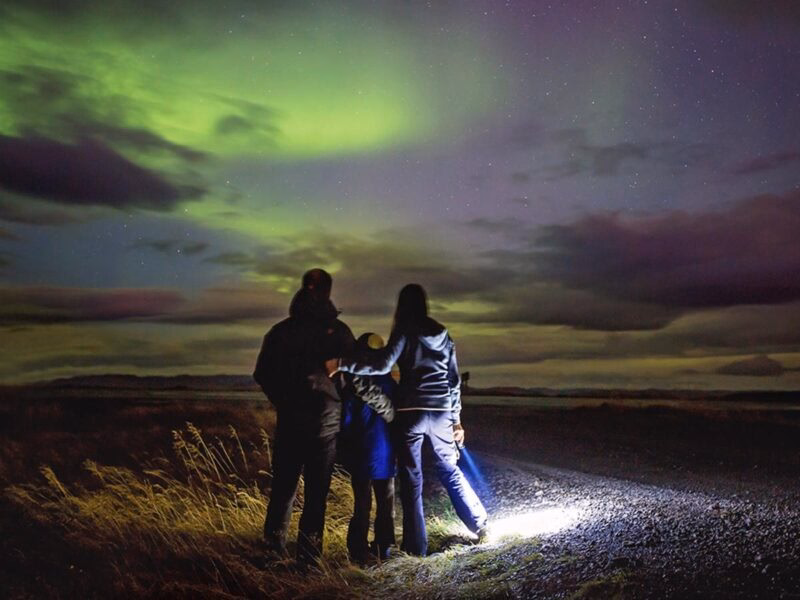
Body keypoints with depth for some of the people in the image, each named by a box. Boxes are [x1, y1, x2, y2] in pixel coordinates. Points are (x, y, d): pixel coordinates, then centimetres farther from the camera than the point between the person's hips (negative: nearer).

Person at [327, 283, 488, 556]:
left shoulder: (405, 331, -4)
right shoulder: (442, 334, 12)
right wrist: (456, 419, 19)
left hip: (411, 412, -4)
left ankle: (417, 545, 8)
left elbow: (383, 363, -20)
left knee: (411, 478, 5)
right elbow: (454, 379, 13)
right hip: (440, 413, 5)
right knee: (450, 470, 21)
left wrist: (341, 363, -22)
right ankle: (480, 523, 26)